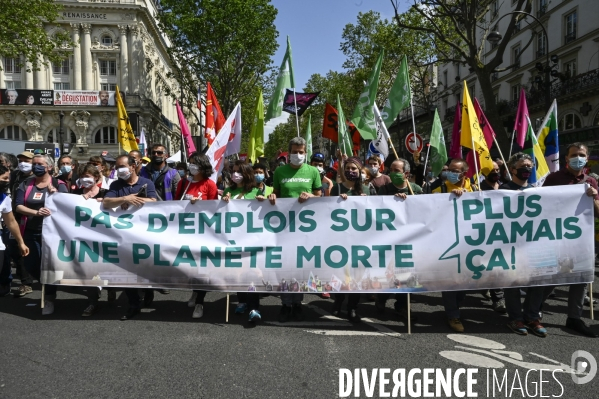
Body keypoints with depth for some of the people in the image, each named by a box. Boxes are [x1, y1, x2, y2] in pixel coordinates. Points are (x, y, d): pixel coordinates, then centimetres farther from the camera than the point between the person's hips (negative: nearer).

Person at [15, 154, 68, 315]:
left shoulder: (58, 184, -1)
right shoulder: (26, 184, 6)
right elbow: (19, 206, -5)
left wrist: (55, 193, -24)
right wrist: (36, 213, -23)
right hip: (30, 232, 4)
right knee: (31, 265, 10)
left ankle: (49, 298, 16)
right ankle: (49, 286, 37)